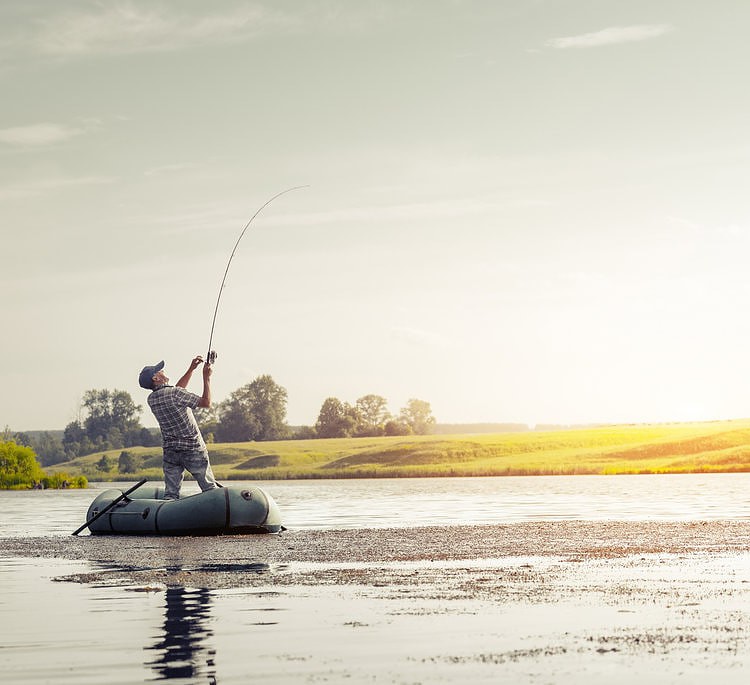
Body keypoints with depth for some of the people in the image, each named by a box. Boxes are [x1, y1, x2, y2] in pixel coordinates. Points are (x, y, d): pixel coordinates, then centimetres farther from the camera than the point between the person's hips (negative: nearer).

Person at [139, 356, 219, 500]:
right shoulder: (175, 394, -18)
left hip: (170, 451, 6)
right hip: (193, 450, -6)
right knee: (210, 489, 5)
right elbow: (206, 402, -16)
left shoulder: (151, 399, 5)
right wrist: (206, 377, -8)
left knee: (171, 494, 2)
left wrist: (191, 369, 18)